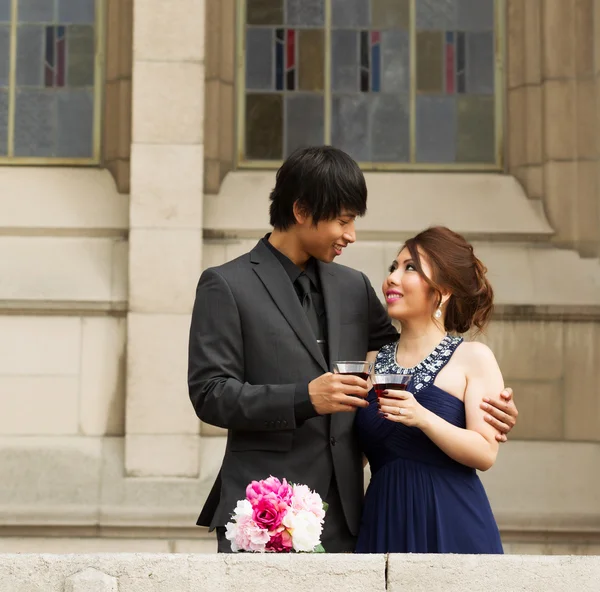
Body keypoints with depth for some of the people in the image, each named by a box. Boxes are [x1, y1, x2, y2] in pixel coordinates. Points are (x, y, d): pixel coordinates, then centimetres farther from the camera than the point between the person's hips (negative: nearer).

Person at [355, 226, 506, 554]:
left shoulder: (473, 357, 0)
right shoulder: (374, 362, 11)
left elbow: (485, 453, -10)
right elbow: (358, 450, 11)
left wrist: (423, 418, -21)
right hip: (385, 522, 3)